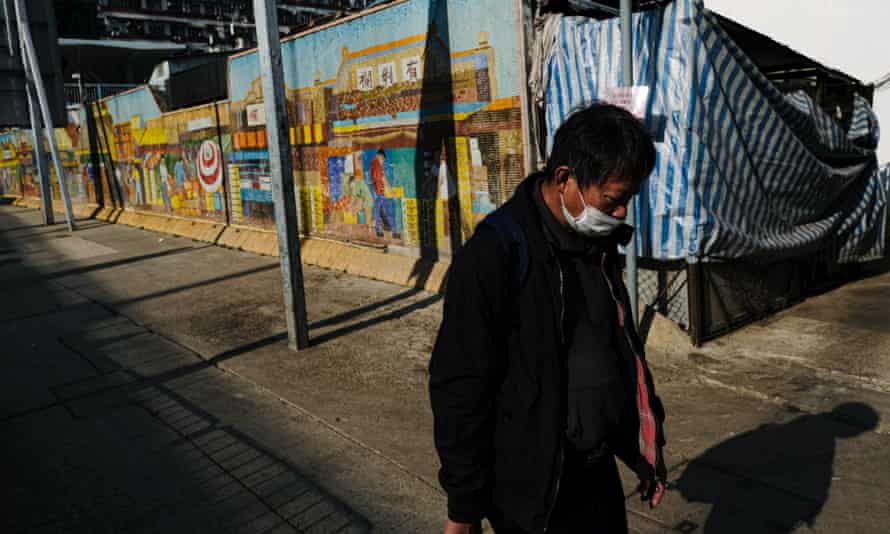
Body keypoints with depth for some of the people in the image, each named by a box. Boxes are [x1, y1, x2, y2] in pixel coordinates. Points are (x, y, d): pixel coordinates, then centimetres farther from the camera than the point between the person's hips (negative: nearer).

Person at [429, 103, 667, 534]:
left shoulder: (597, 243, 2)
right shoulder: (494, 256, -23)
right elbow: (461, 389, -20)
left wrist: (648, 447, 14)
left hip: (599, 471, 7)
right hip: (533, 486, -7)